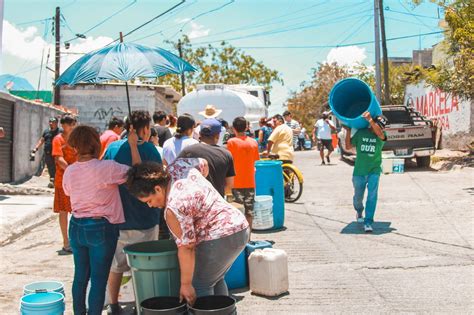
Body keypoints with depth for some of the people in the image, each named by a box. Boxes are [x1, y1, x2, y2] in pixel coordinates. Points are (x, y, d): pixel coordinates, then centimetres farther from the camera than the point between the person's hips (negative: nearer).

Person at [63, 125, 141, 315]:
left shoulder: (69, 171, -2)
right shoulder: (106, 168, -19)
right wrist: (133, 144, -5)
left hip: (77, 226, 5)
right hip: (101, 228, -5)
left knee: (80, 276, 18)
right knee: (98, 280, 4)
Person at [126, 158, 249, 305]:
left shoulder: (174, 208, -22)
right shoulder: (177, 166, 0)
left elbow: (186, 248, -18)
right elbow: (203, 165, 20)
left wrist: (185, 284, -9)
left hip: (221, 239, -10)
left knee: (200, 285, 0)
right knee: (215, 279, 21)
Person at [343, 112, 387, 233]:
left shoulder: (382, 135, -5)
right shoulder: (361, 132, 0)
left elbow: (379, 133, -30)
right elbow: (348, 146, 4)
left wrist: (370, 119, -38)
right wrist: (348, 131, -6)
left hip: (374, 171, -2)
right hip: (359, 171, 2)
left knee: (372, 196, -15)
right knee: (358, 197, 16)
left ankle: (368, 222, -9)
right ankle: (359, 211, 47)